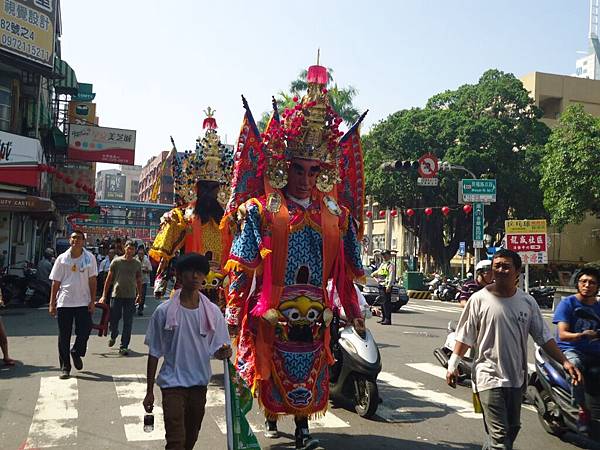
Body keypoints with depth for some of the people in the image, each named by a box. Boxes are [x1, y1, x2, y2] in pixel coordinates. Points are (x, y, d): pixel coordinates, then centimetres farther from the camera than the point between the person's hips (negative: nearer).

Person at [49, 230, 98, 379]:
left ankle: (76, 352, 27)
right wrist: (52, 304, 2)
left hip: (83, 302, 0)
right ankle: (65, 367, 16)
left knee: (85, 331, -4)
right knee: (64, 336, 5)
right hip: (64, 302, 1)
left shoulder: (89, 258, 1)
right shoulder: (62, 258, 3)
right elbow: (55, 282, 5)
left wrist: (93, 300, -4)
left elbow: (92, 280, 2)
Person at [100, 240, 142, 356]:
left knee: (128, 323, 1)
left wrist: (139, 295, 14)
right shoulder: (116, 261, 1)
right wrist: (104, 295, 0)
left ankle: (124, 346, 9)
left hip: (130, 297, 1)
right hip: (116, 295, -1)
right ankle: (113, 336, 38)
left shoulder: (137, 264, 7)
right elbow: (109, 279, 3)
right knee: (113, 320, 7)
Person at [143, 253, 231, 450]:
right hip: (173, 383, -3)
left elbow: (217, 349, 2)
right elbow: (154, 354, -2)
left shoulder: (213, 312, -3)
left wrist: (224, 352, -22)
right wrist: (149, 391, 0)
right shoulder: (164, 311, -9)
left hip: (200, 383, 3)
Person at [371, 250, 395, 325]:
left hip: (387, 285, -9)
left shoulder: (391, 264, -7)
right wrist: (374, 274, 7)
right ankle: (384, 318, 21)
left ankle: (388, 319, -9)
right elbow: (378, 271, 30)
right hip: (381, 285, 9)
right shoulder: (382, 264, 20)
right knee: (382, 302, 12)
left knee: (387, 302, -10)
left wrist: (389, 286, -23)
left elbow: (391, 276, -15)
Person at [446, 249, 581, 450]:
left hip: (516, 378, 5)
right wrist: (453, 365, -8)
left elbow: (543, 337, 8)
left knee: (512, 428, 17)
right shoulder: (479, 299, -7)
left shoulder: (527, 301, 4)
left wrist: (564, 362, 0)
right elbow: (465, 336, -3)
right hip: (489, 377, -5)